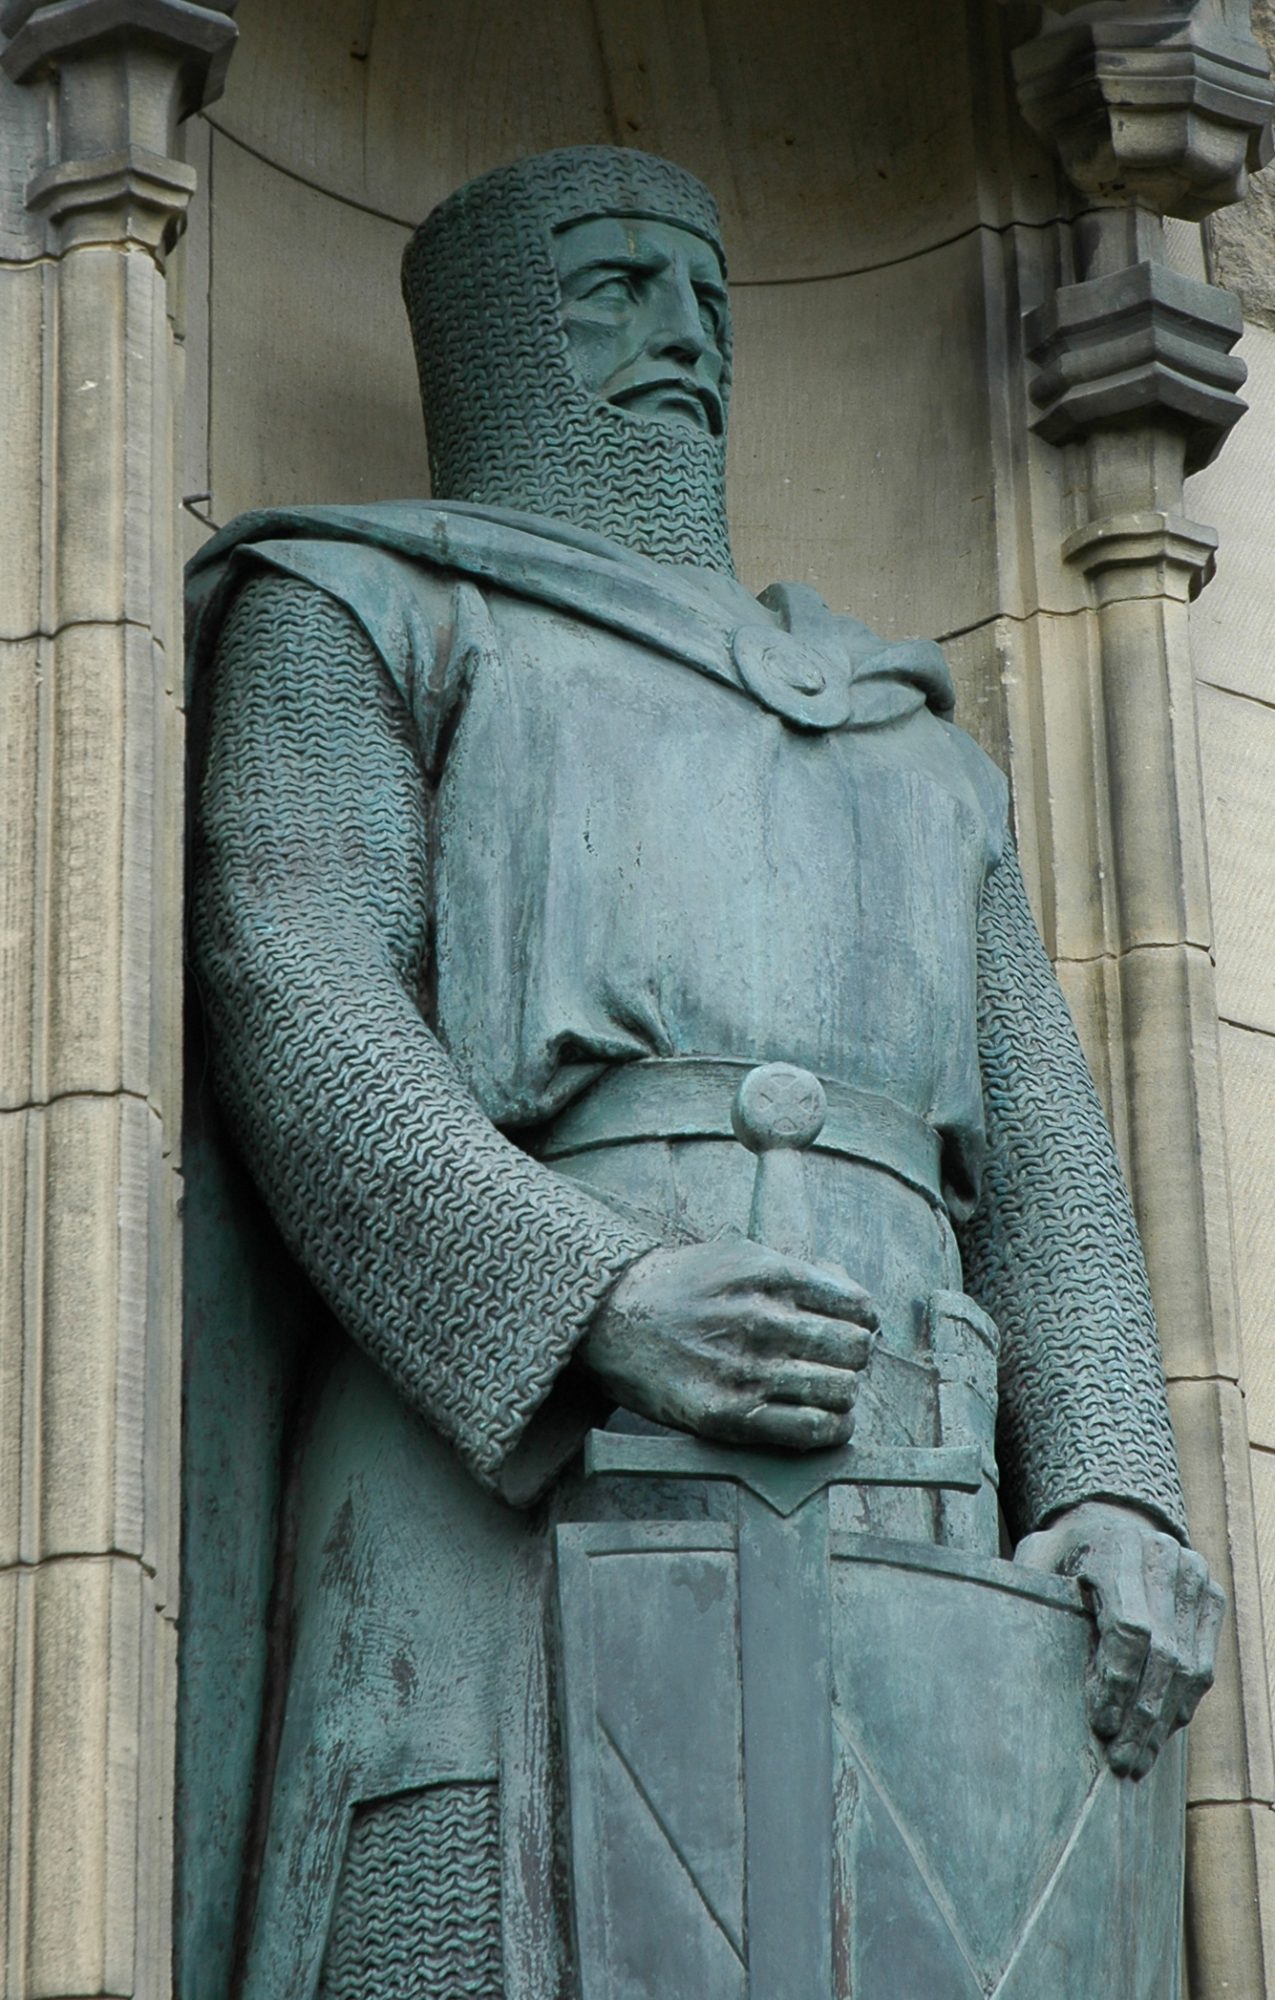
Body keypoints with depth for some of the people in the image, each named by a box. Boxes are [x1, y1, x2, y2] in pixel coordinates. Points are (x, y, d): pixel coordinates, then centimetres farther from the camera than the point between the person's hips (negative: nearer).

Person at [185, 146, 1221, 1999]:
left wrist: (1116, 1492, 1)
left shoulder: (906, 728, 34)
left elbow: (1043, 1149, 22)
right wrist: (606, 1294, -19)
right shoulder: (351, 612, 19)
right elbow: (295, 998, -1)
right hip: (513, 1450, -4)